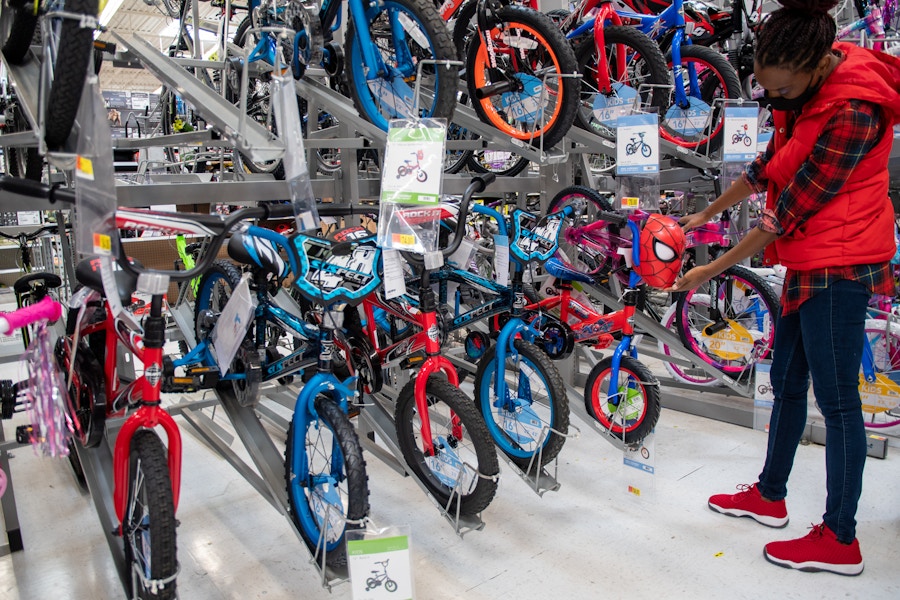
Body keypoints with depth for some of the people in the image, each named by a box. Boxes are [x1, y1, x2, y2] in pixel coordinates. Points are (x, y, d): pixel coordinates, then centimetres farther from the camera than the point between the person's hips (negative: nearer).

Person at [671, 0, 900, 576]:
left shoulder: (853, 111, -23)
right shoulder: (812, 89, 7)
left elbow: (788, 213, -22)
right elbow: (768, 167, 17)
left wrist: (711, 270, -16)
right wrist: (705, 215, 20)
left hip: (838, 268, -10)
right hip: (810, 265, 10)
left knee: (837, 399, 0)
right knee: (787, 382, 17)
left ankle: (841, 540, 17)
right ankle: (770, 496, 34)